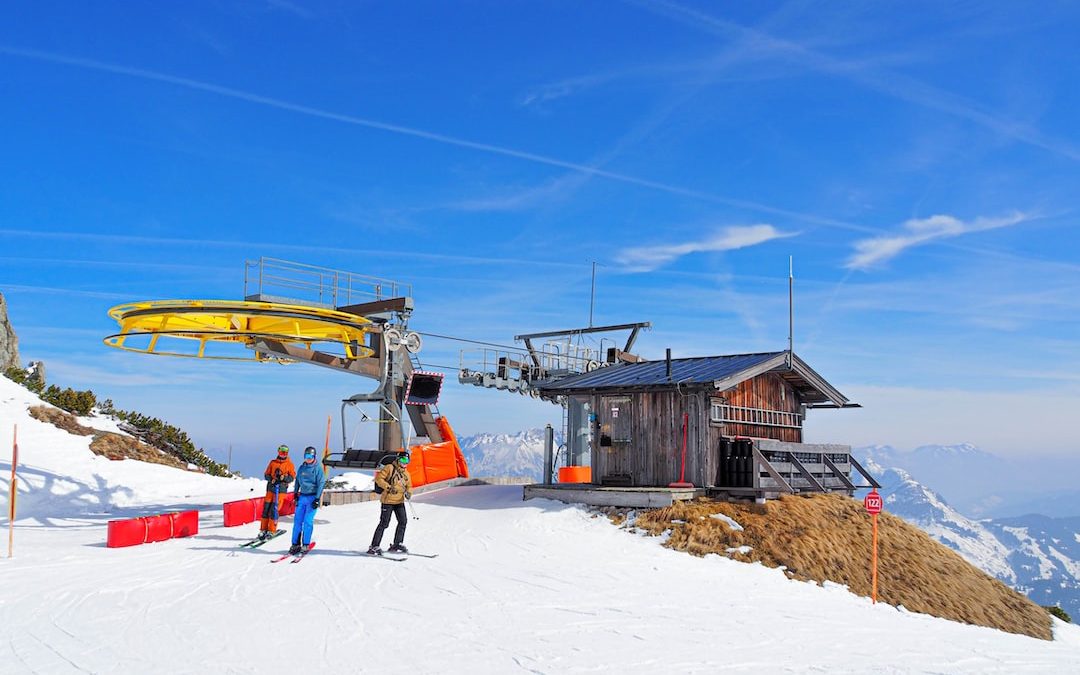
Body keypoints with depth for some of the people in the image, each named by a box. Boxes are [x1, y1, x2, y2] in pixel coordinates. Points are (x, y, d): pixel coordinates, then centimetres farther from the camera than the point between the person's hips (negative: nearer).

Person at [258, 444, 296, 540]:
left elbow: (292, 477, 1)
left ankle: (272, 531, -2)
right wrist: (272, 479, -10)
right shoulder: (273, 462, 12)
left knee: (274, 510, -9)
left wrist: (284, 478, -17)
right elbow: (266, 475, 10)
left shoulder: (289, 464, 5)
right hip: (271, 488, 3)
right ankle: (263, 529, 9)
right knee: (266, 509, 0)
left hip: (281, 490, -3)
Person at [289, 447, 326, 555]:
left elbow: (321, 483, -8)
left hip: (312, 497, -5)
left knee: (308, 521, -8)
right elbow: (297, 481, 20)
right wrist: (296, 494, 13)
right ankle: (295, 544, 7)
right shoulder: (302, 467, 11)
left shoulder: (318, 468, -5)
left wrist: (317, 499, -13)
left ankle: (306, 545, -2)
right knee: (297, 520, 2)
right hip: (302, 496, 5)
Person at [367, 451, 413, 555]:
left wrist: (408, 493, -4)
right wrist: (388, 486, -20)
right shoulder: (389, 468, -5)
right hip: (388, 500, -7)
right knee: (384, 523, -8)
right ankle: (374, 547, -3)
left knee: (403, 521, 4)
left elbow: (409, 486, 18)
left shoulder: (406, 473, 15)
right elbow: (378, 478, -11)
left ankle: (397, 545, 17)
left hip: (400, 501, 7)